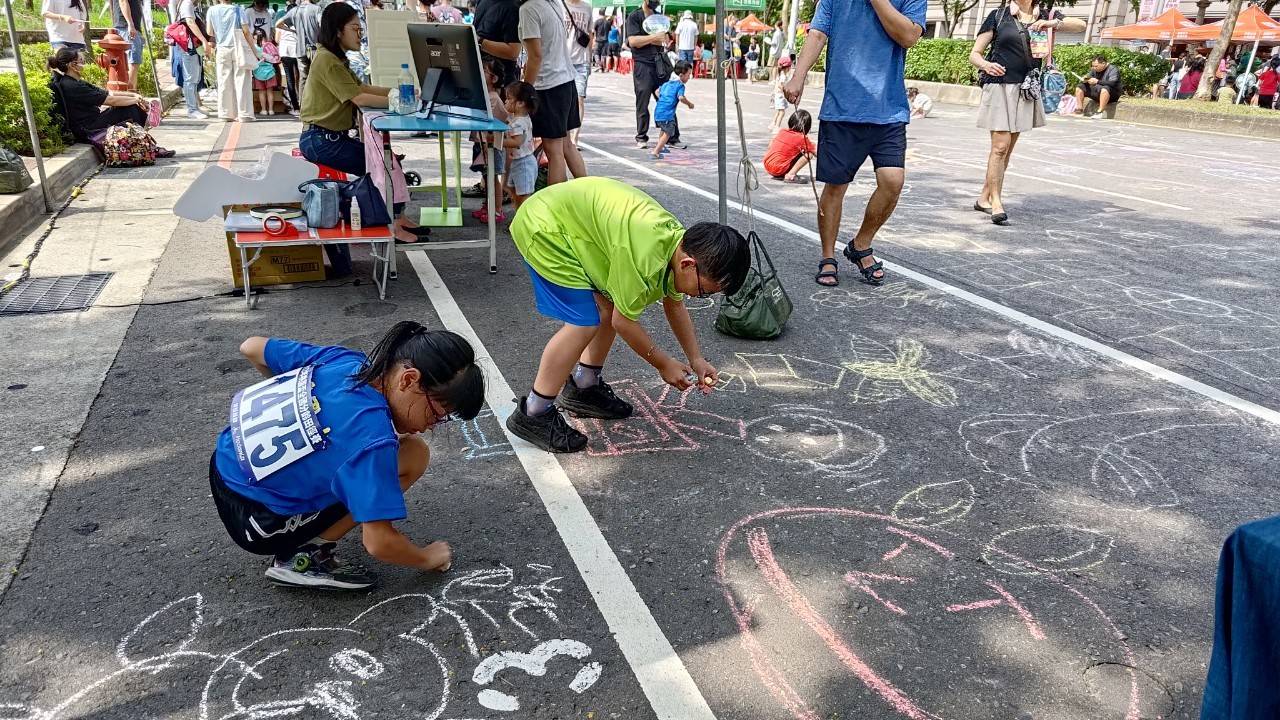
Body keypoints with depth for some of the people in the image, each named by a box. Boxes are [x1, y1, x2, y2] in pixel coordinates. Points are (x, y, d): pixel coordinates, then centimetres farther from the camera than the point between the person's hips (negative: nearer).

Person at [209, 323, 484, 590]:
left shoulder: (343, 360, -8)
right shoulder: (371, 434, -29)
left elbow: (251, 348, 6)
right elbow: (378, 543, -26)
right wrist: (429, 558, -5)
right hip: (255, 523, -8)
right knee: (413, 455, -14)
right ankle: (303, 557, -6)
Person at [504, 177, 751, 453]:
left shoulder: (679, 241, -3)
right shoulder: (646, 258, -32)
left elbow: (674, 305, 14)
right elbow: (624, 322, -18)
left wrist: (696, 360, 13)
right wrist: (664, 364, -4)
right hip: (541, 227, -9)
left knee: (609, 305, 9)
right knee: (584, 323, -15)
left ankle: (582, 388, 25)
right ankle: (532, 415, -4)